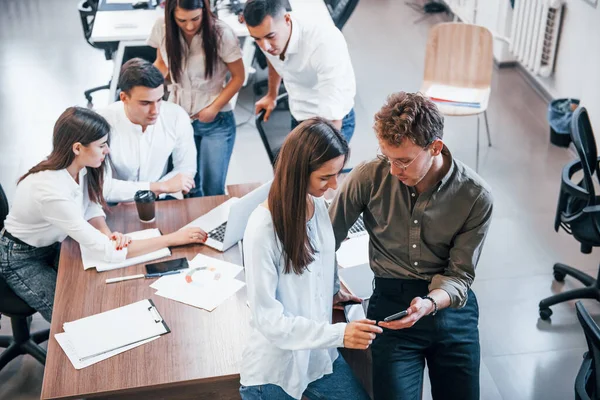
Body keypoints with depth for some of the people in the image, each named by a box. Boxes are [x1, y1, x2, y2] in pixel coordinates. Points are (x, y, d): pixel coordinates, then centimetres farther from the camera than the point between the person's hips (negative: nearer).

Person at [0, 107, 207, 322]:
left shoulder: (79, 168, -16)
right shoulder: (52, 191, -39)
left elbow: (91, 208, 0)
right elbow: (104, 251, -39)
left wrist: (108, 234, -23)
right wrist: (173, 239, -36)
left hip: (52, 247, 7)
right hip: (22, 260, -7)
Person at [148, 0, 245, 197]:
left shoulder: (221, 33, -17)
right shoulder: (162, 27, -8)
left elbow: (238, 77, -6)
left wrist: (213, 109, -13)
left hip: (216, 121, -3)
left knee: (213, 190, 0)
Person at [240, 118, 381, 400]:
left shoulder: (318, 205, -4)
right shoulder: (263, 228, -25)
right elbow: (267, 318, -23)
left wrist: (333, 292, 5)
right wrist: (339, 334, -26)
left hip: (320, 355, 6)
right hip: (274, 371, -6)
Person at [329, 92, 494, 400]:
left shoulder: (476, 197, -12)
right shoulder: (369, 177, -12)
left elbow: (460, 276, -8)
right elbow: (328, 239, 0)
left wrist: (429, 304, -28)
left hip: (452, 305, 1)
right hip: (391, 302, -1)